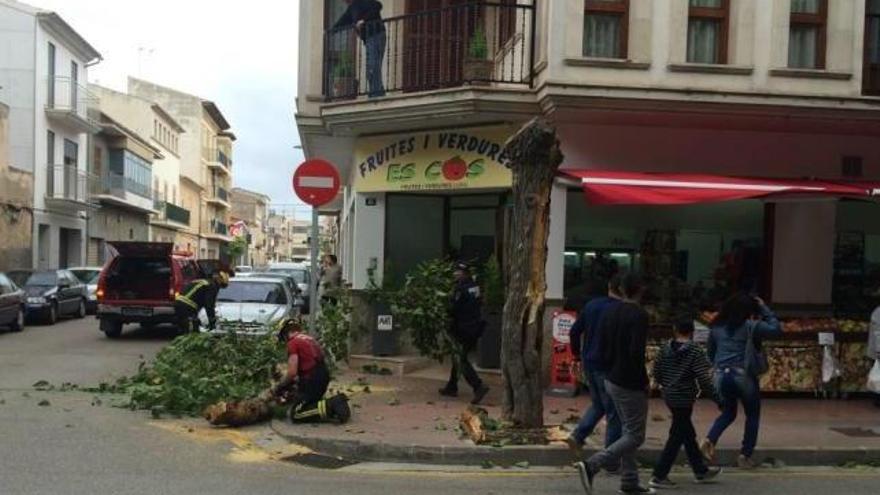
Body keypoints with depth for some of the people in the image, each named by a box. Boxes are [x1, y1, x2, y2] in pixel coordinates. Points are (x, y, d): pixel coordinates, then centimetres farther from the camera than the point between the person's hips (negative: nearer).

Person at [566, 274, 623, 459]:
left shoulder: (592, 305, 5)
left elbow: (575, 331, 9)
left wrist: (577, 353, 20)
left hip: (589, 363, 6)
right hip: (607, 366, -6)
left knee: (597, 405, 24)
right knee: (614, 414, 5)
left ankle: (577, 435, 9)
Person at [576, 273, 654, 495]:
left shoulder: (610, 313, 6)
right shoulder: (639, 315, -17)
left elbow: (602, 350, 7)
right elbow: (636, 352, -25)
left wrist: (612, 368, 13)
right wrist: (644, 381, -13)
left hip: (612, 380, 8)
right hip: (631, 384, -8)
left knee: (628, 432, 17)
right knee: (635, 436, -1)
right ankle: (591, 465, -13)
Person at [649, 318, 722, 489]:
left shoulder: (666, 347, 1)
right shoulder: (695, 351, -15)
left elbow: (657, 371, 6)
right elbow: (703, 378, -19)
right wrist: (717, 398, -10)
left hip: (669, 397, 7)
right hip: (684, 399, -7)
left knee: (688, 434, 19)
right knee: (677, 438, 1)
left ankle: (701, 471, 32)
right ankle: (659, 476, 1)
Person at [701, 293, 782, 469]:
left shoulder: (717, 327, 6)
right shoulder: (750, 326, -8)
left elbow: (710, 352, 15)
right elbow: (776, 329, -1)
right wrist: (764, 309, 5)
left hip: (721, 375, 4)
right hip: (744, 375, -4)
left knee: (728, 412, 21)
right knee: (753, 415, 15)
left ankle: (709, 440, -3)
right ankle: (745, 455, 12)